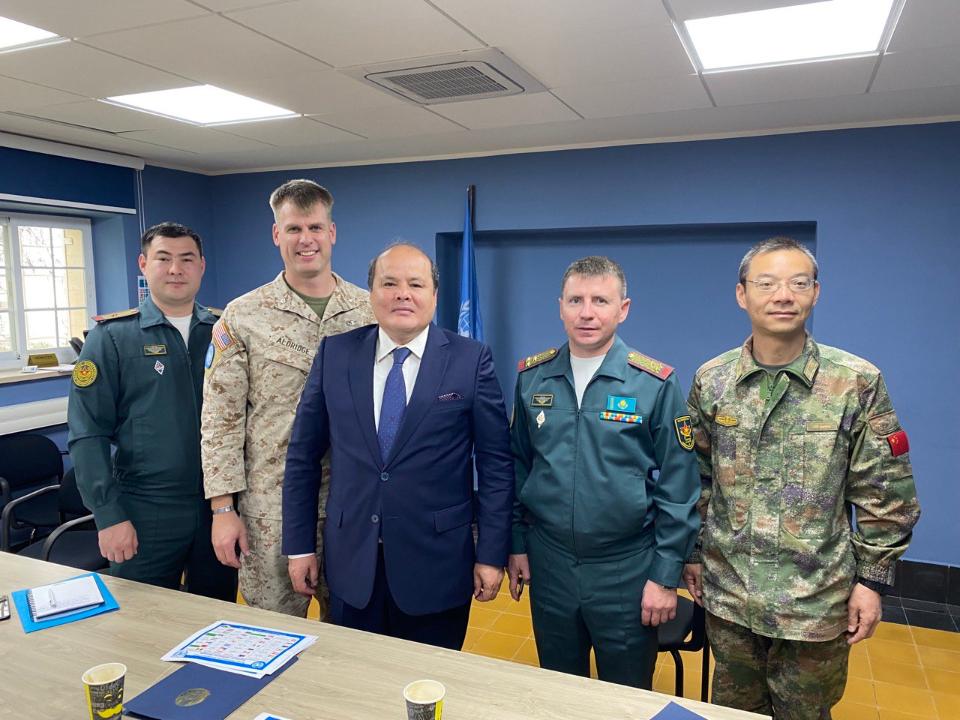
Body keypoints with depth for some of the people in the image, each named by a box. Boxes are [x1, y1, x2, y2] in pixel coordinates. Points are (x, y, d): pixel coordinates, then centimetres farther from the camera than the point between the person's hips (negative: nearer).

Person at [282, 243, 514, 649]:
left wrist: (492, 554, -5)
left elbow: (495, 464, -4)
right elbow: (303, 456, 4)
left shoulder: (472, 360, -7)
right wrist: (299, 544, 4)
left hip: (436, 564, -2)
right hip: (351, 562, 2)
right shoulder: (335, 354, 0)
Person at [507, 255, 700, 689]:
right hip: (548, 564, 3)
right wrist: (517, 544, 7)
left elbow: (678, 488, -8)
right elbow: (517, 466, 7)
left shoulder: (656, 384, -11)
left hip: (627, 569, -2)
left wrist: (666, 575, -8)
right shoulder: (532, 377, -1)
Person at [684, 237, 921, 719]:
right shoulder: (711, 380, -3)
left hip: (816, 601, -2)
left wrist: (872, 579, -4)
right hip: (727, 594, 2)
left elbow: (885, 495, -5)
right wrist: (693, 553, 7)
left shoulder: (857, 383, -10)